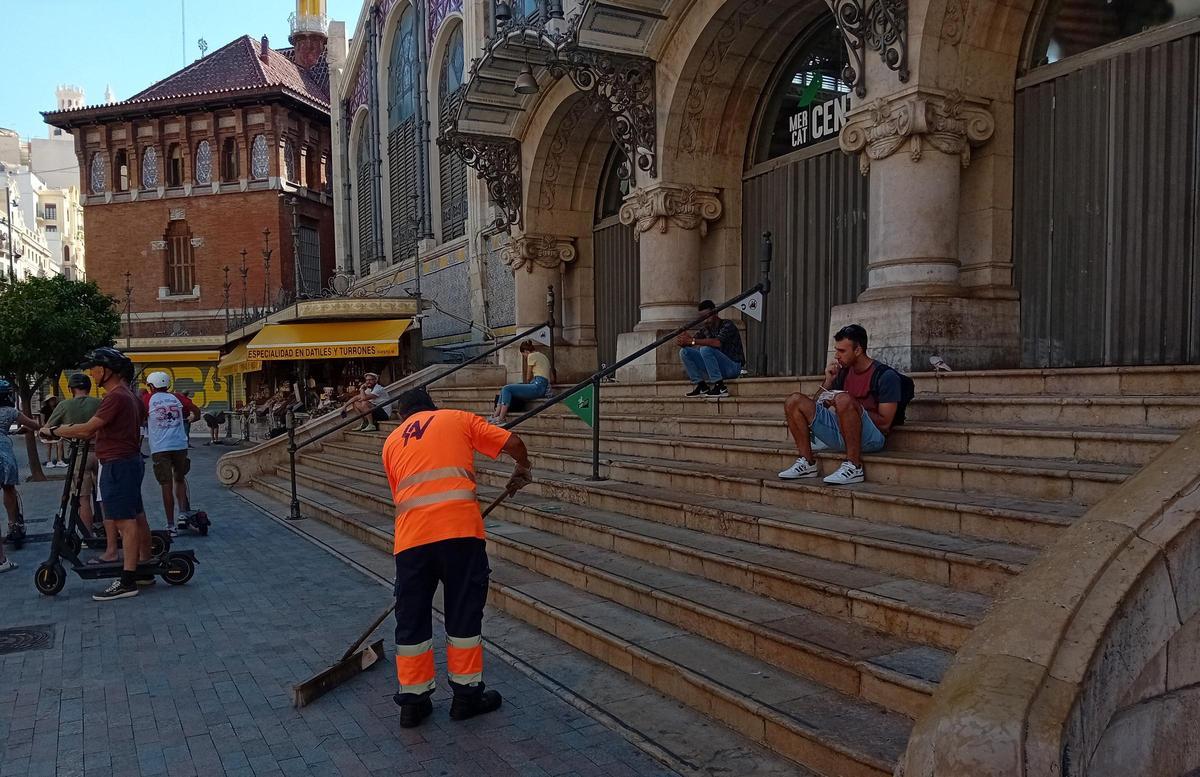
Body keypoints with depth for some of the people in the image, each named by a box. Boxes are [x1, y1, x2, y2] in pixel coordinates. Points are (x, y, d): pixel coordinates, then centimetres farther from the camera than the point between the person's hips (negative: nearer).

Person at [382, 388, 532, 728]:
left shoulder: (391, 441, 25)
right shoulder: (459, 419, 17)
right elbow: (512, 442, 10)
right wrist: (523, 470, 29)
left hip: (411, 535, 3)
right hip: (459, 527, -2)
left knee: (411, 619, 14)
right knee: (464, 612, 10)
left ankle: (413, 701, 22)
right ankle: (466, 695, 20)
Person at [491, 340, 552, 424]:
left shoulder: (531, 356, -2)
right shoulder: (542, 355, 25)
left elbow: (528, 377, 5)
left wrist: (527, 383, 25)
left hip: (538, 387, -9)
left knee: (507, 389, -13)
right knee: (504, 390, 5)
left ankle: (501, 419, -16)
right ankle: (495, 417, -3)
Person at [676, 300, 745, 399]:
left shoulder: (727, 325, -10)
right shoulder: (704, 329, 9)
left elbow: (717, 342, -30)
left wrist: (693, 341, -31)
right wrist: (682, 341, -26)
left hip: (732, 366, -7)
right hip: (716, 368, 7)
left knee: (705, 349, -31)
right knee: (684, 352, -5)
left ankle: (720, 388, -29)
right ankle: (701, 386, -10)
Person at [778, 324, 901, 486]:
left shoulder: (886, 375, -5)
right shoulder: (843, 372, 14)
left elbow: (885, 423, -12)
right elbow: (817, 406, 16)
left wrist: (853, 406, -17)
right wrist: (828, 381, 1)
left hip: (871, 439, -7)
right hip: (840, 436, 7)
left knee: (843, 399, -35)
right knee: (795, 401, 0)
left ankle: (854, 467, -29)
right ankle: (807, 463, -4)